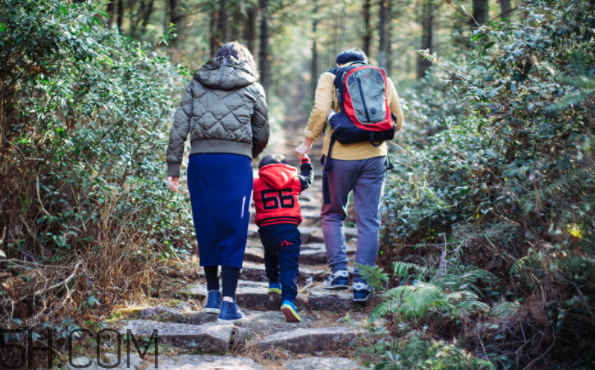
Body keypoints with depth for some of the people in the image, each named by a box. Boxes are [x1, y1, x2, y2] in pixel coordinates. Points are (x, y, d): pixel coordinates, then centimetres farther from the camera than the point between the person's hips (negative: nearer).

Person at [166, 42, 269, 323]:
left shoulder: (196, 84, 13)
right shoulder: (252, 88, 10)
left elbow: (179, 127, 6)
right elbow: (261, 135, 13)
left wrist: (173, 167, 7)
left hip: (200, 160, 2)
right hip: (236, 162, -2)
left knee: (206, 227, 14)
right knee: (234, 230, 1)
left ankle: (213, 294, 23)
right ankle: (228, 302, -3)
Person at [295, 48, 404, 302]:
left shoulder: (331, 77, 5)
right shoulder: (384, 80, 13)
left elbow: (320, 111, -11)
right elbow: (398, 122, 15)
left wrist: (308, 141, 1)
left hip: (341, 156, -2)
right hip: (374, 157, 2)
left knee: (332, 214, 16)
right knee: (369, 221, 6)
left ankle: (339, 270, 5)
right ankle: (361, 283, 2)